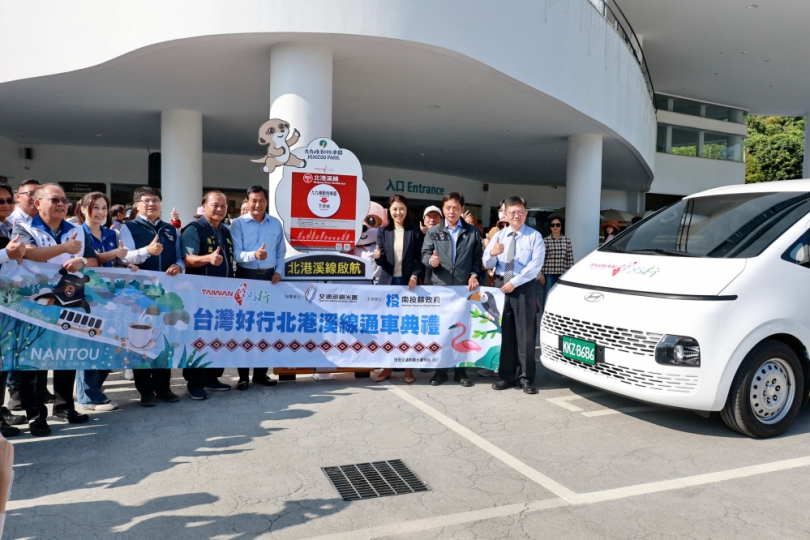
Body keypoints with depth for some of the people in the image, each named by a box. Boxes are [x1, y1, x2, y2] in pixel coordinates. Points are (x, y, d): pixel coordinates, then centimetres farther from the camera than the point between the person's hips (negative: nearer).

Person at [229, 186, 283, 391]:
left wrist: (278, 271, 0)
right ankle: (243, 375, 8)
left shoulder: (276, 224, 8)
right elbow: (236, 253, -12)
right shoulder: (238, 223, -3)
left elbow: (281, 251, 14)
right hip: (246, 276, -3)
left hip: (268, 277, 3)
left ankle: (261, 373, 17)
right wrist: (254, 255, -30)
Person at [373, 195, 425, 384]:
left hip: (408, 282, -1)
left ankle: (408, 368, 11)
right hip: (388, 282, 1)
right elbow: (382, 261, 1)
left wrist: (415, 276, -14)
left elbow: (421, 259, 1)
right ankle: (387, 367, 12)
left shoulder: (415, 232, 2)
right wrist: (377, 257, -21)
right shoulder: (383, 231, 5)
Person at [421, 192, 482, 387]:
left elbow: (478, 257, 8)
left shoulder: (472, 232, 10)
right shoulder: (434, 231, 10)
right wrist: (430, 260, -18)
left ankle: (460, 370, 12)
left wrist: (474, 275, -6)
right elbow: (425, 253, 4)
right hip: (440, 286, 0)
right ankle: (440, 369, 13)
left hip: (464, 286, 0)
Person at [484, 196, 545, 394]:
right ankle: (507, 376, 17)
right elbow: (488, 264, 6)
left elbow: (535, 265, -12)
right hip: (501, 287, 4)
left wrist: (514, 282, -17)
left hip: (524, 288, -4)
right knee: (504, 333, 8)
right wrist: (492, 253, -17)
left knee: (525, 335, 0)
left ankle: (527, 378, 9)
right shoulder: (499, 236, 12)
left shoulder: (534, 237, -1)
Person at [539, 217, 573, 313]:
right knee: (547, 298, 0)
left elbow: (570, 258, 7)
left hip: (563, 273, 3)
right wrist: (541, 274, -5)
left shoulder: (567, 240, 7)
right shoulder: (546, 240, -1)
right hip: (549, 274, -3)